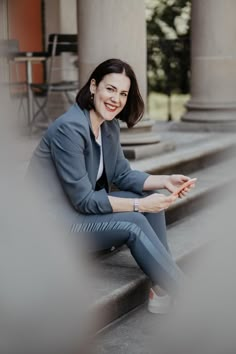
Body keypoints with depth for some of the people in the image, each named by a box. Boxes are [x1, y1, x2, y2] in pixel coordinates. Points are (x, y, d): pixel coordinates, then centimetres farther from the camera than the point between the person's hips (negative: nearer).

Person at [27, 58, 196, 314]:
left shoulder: (110, 126, 3)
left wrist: (164, 181, -7)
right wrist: (140, 204, -24)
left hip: (85, 208, 9)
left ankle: (162, 289, -7)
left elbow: (122, 174, 8)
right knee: (134, 223, -23)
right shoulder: (69, 129, -24)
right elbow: (83, 200, -24)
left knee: (153, 197, -5)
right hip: (54, 224, -9)